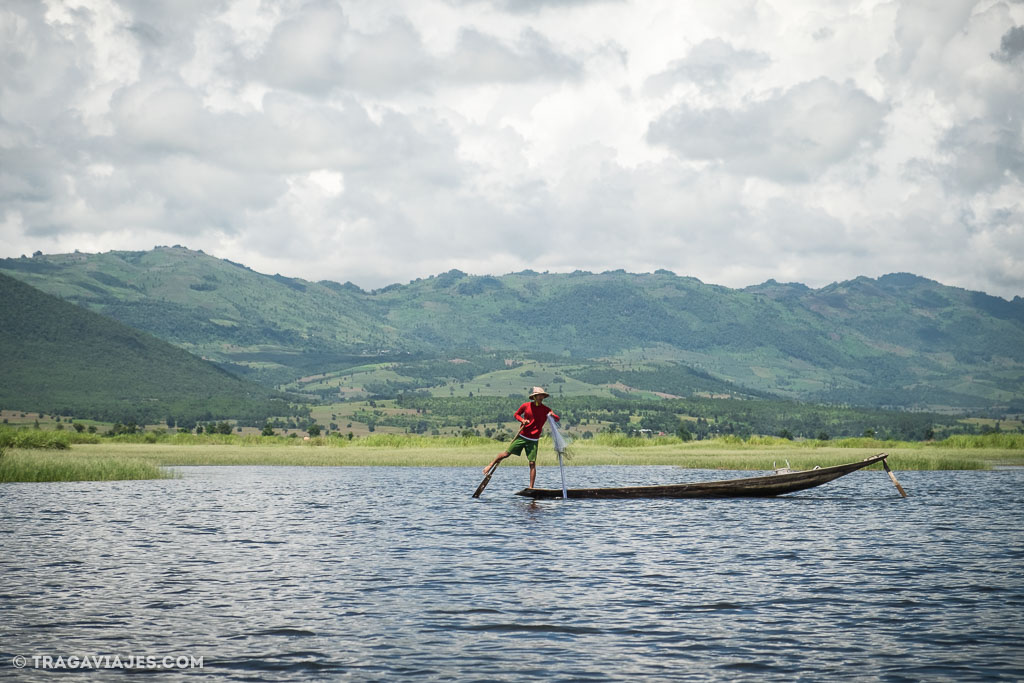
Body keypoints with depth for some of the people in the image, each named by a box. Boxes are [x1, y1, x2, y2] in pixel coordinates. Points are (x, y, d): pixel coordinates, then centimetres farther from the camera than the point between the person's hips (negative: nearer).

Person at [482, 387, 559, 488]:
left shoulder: (546, 410, -1)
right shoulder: (526, 406, -1)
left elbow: (558, 419, -2)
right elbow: (516, 414, 12)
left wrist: (553, 415, -24)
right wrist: (522, 420, -9)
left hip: (533, 441, 0)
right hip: (522, 437, 0)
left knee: (532, 463, -6)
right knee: (506, 453, -1)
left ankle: (531, 488, -3)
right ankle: (491, 465, 25)